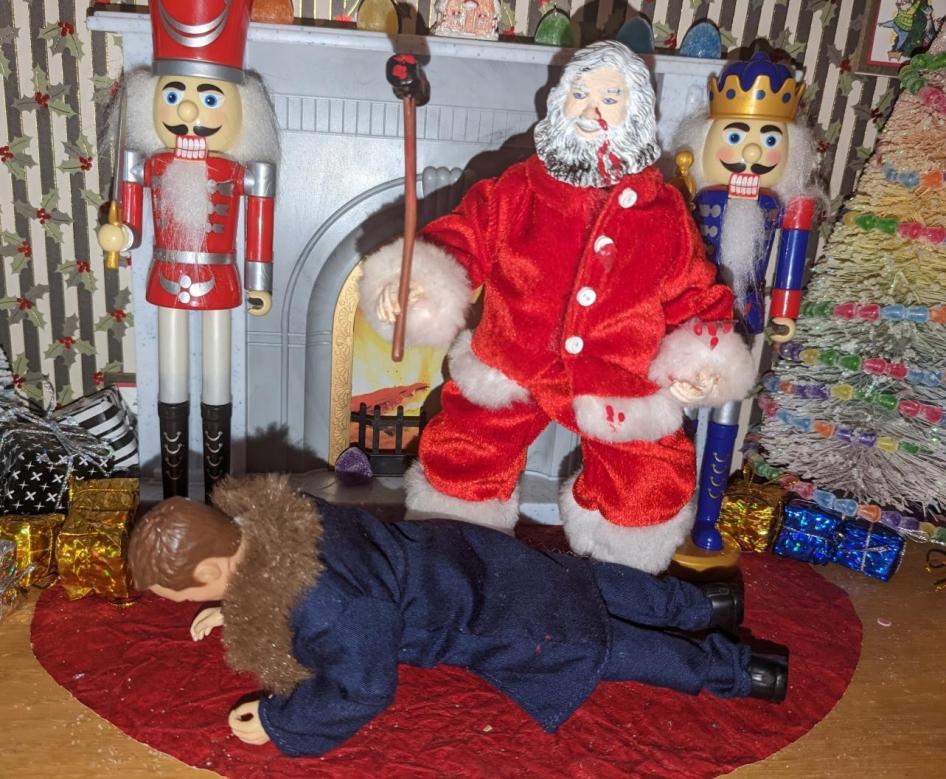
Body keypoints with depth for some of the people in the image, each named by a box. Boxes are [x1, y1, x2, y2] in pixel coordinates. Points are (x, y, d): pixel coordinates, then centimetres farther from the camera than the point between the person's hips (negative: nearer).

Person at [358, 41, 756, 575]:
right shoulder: (516, 191, -3)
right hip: (512, 371, 1)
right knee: (457, 462, 5)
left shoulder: (664, 211, -2)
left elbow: (692, 293, 3)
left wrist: (702, 363, -11)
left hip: (620, 386, 0)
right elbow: (462, 240, -3)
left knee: (653, 484, 0)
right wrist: (413, 282, -23)